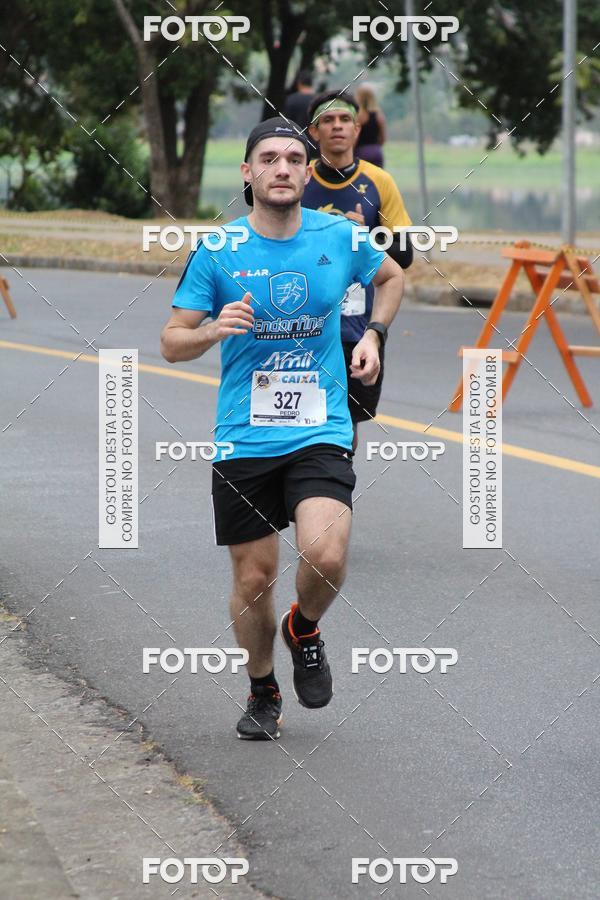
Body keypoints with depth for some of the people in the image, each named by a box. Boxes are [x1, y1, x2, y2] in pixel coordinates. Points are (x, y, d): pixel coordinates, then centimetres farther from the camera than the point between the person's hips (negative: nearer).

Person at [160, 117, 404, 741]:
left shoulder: (339, 237, 0)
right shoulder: (216, 250, -4)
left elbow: (391, 276, 22)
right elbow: (171, 343, 0)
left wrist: (372, 335, 7)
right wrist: (214, 329, -20)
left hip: (321, 433, 0)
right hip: (243, 442, 0)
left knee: (325, 556, -21)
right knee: (254, 578, 4)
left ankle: (304, 630, 13)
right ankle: (262, 693, 29)